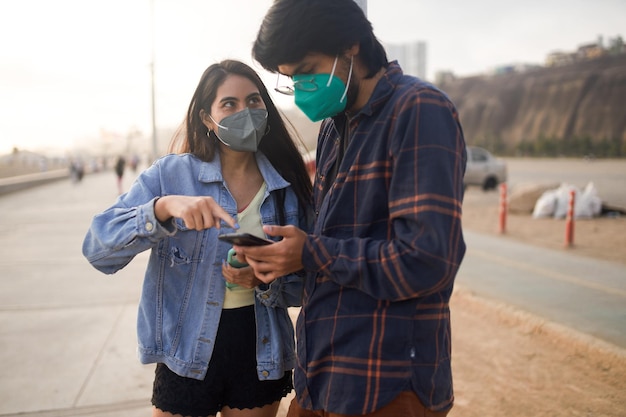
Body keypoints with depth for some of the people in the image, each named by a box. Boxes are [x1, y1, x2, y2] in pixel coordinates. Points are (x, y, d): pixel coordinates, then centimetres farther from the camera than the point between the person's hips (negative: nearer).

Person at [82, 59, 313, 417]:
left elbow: (301, 287, 0)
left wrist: (264, 279, -21)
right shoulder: (172, 173, -9)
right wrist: (163, 207, -33)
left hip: (261, 355, 2)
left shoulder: (289, 187, -4)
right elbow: (98, 249, -18)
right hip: (186, 353, -2)